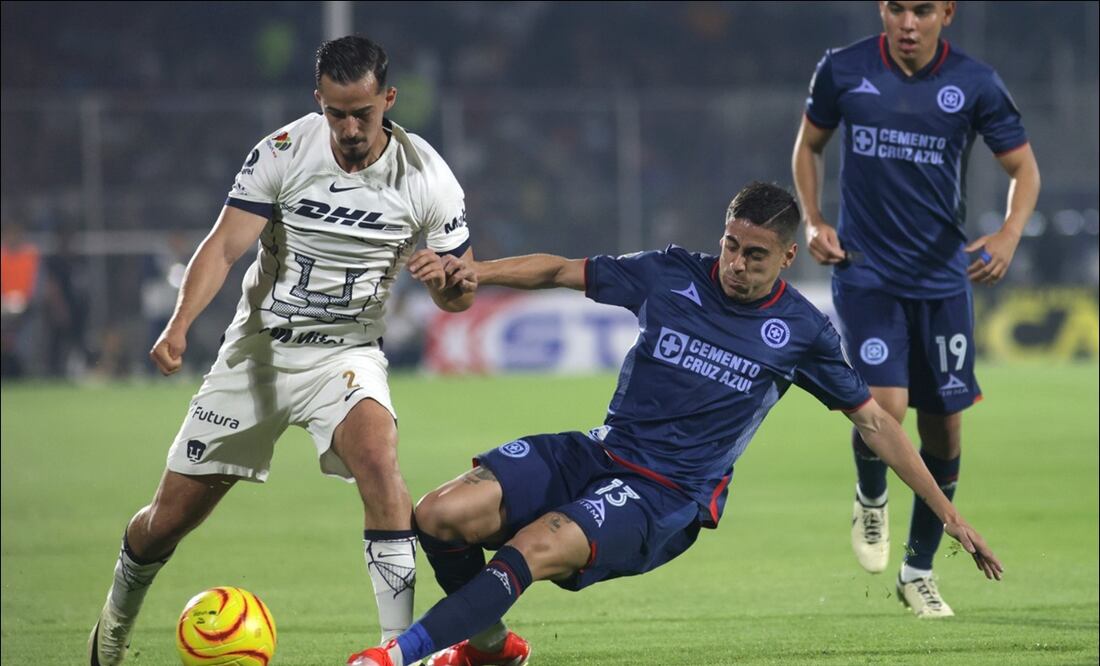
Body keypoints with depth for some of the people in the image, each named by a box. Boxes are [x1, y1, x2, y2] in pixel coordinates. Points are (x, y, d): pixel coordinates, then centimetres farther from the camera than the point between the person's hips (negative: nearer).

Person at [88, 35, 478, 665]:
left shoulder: (427, 178, -10)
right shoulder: (283, 153, -12)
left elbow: (459, 293, -2)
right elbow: (224, 246, -17)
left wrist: (447, 278, -27)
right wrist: (180, 323, -35)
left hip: (347, 352, -1)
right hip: (259, 349, 1)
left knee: (376, 454, -34)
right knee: (172, 515, 5)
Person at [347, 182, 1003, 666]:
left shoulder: (801, 330, -1)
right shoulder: (672, 275, 3)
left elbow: (874, 421, 7)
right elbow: (561, 271, 10)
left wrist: (948, 512, 7)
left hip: (669, 498, -4)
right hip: (599, 454, 4)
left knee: (536, 548, -32)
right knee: (444, 514, -17)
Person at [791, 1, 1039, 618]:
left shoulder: (976, 84, -5)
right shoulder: (843, 71, -4)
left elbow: (1023, 167, 3)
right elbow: (809, 146, 13)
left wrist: (1010, 234, -16)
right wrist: (813, 221, -1)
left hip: (943, 278, 2)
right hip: (866, 272, -2)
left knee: (944, 426, 5)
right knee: (884, 405, -20)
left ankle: (920, 570, 23)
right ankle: (871, 499, 15)